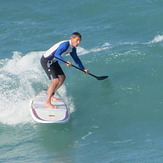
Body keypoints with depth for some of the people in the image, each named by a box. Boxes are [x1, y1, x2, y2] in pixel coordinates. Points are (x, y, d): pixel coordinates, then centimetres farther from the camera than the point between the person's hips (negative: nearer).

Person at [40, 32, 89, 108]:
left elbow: (76, 58, 21)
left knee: (62, 78, 16)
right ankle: (47, 103, -14)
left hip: (53, 61, 10)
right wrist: (65, 62, -51)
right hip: (46, 61, -10)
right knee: (55, 80, -18)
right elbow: (57, 55, -39)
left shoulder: (72, 48, 4)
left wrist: (83, 69, 26)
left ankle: (51, 96, 29)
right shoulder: (65, 44, -26)